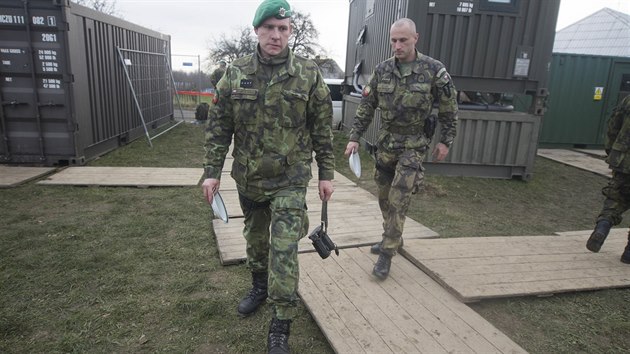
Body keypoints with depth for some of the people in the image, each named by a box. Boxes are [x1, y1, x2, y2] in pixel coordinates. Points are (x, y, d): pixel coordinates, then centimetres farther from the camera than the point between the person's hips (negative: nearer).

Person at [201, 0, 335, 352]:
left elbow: (323, 129, -1)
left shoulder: (309, 74, -5)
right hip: (248, 178, 3)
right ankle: (260, 286, 46)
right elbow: (218, 127, 2)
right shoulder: (236, 74, -1)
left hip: (290, 179, -3)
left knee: (284, 250, -5)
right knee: (255, 237, 20)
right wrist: (213, 172, -1)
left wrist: (327, 174, -1)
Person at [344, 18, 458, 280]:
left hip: (413, 145, -4)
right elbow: (366, 106, 4)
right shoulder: (382, 70, 0)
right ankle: (392, 238, 34)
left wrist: (446, 141, 0)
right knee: (384, 196, 14)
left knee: (398, 201, -8)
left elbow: (449, 108, 0)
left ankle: (387, 254, 2)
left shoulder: (434, 70, -9)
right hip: (385, 142, 5)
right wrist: (354, 137, 0)